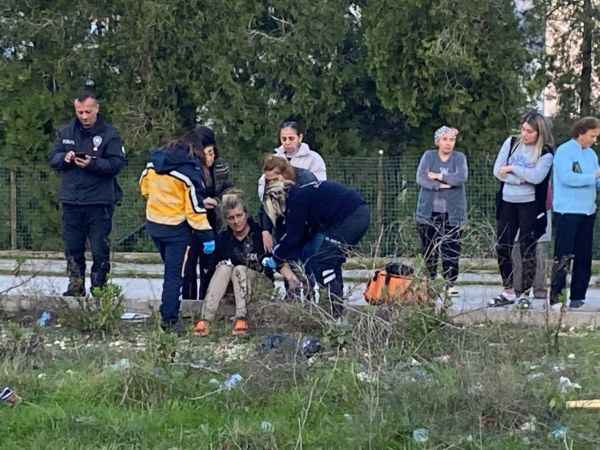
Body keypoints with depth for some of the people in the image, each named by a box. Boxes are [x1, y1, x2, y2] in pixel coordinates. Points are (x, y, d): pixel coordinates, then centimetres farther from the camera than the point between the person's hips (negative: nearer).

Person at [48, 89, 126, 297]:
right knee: (73, 248, 9)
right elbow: (53, 159, 10)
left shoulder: (109, 134, -3)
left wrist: (93, 163, -24)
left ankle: (99, 286, 11)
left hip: (100, 201, -4)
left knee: (100, 249, 0)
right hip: (71, 201, 4)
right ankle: (76, 286, 19)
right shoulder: (65, 132, 10)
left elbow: (118, 163, -10)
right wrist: (65, 158, -12)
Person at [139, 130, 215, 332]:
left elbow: (144, 185, 16)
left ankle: (168, 314, 26)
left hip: (153, 224, 6)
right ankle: (170, 319, 1)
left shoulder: (154, 161, 1)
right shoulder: (189, 172, -18)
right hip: (176, 228, -6)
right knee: (174, 274, 1)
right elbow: (196, 208, -18)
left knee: (170, 268, 22)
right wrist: (207, 237, -12)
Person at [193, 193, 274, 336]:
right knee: (224, 267, -26)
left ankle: (241, 319, -45)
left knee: (240, 269, -30)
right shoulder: (223, 238, 2)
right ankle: (205, 320, -42)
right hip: (231, 288, 3)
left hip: (261, 283, -3)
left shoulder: (259, 232, -7)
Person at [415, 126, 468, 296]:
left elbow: (462, 177, -11)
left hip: (452, 212, -1)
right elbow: (420, 178, -6)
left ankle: (451, 283, -1)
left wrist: (438, 176, -10)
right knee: (429, 248, 3)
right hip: (429, 211, 1)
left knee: (451, 249, -6)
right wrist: (440, 185, -16)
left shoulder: (459, 157, 7)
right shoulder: (428, 156, 7)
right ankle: (430, 280, 12)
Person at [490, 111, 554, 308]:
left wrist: (513, 168, -13)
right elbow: (498, 170, -2)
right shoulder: (511, 143, 6)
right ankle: (508, 291, 18)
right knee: (502, 247, 6)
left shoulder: (546, 153, -4)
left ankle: (524, 294, 5)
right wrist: (522, 178, -13)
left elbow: (536, 177, -21)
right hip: (507, 203, 4)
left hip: (530, 205, -4)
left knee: (527, 249, -2)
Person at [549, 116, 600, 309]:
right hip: (567, 211, -7)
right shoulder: (565, 151, -8)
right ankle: (556, 294, -1)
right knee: (564, 256, -6)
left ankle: (578, 296, 14)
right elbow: (567, 178, -20)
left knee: (584, 257, 8)